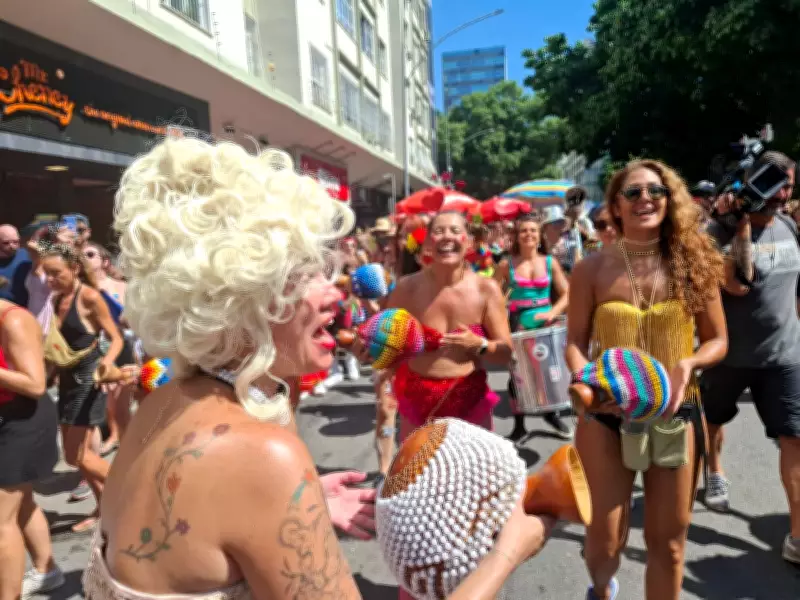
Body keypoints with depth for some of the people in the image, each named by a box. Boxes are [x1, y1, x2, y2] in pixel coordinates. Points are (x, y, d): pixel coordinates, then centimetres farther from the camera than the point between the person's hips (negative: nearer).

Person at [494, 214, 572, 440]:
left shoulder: (550, 263, 1)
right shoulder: (507, 265, -2)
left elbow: (566, 294, 0)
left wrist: (552, 313, -15)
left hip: (545, 323, 2)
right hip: (517, 324, -1)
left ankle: (551, 413, 35)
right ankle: (519, 425, 14)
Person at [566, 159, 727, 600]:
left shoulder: (692, 262, -3)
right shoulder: (592, 268, -6)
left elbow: (718, 340, 2)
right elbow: (575, 341, -4)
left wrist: (690, 363, -18)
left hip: (676, 415, 1)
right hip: (607, 414, -1)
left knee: (668, 540, 14)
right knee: (605, 536, 10)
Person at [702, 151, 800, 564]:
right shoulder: (721, 229, -15)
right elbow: (737, 285, -29)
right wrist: (741, 224, -29)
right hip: (731, 352, -3)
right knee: (713, 419, 19)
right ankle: (715, 473, 49)